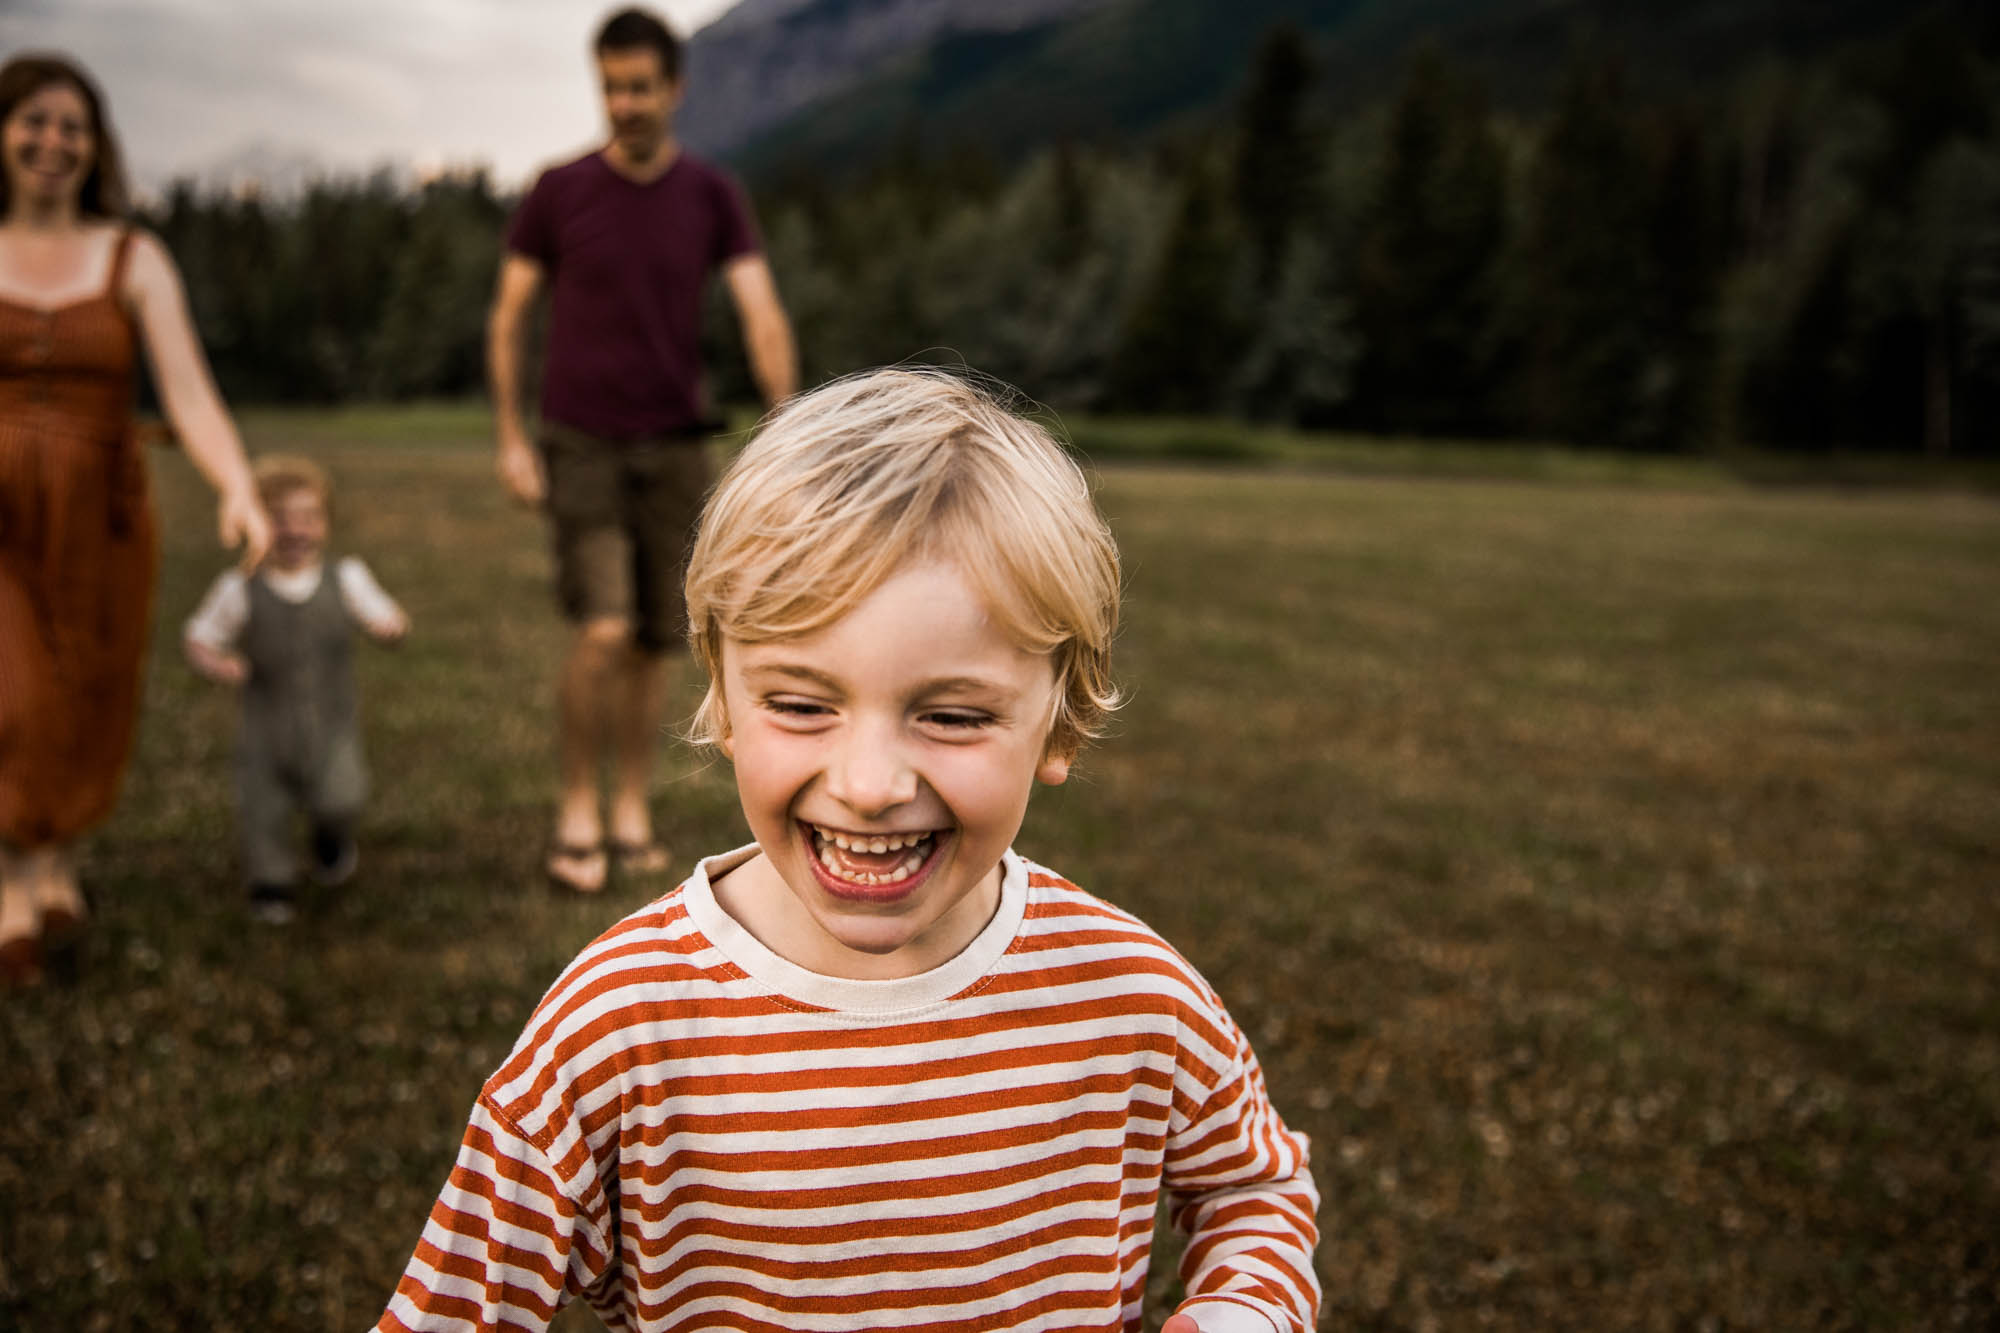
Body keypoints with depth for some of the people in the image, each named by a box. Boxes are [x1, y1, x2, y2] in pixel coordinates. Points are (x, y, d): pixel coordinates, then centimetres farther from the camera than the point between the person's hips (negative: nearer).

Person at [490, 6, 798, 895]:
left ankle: (632, 812, 21)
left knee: (652, 643, 5)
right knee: (604, 630, -18)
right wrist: (510, 440, -6)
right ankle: (576, 813, -1)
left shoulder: (714, 198, 0)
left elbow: (764, 319, -10)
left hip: (674, 451, 2)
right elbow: (507, 319, 2)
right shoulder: (557, 192, -4)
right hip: (580, 447, -2)